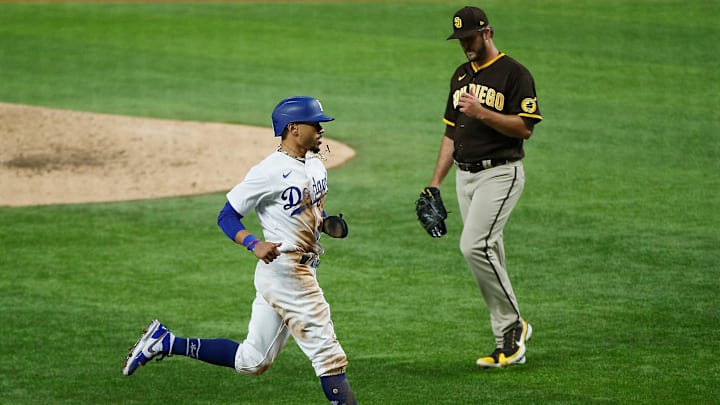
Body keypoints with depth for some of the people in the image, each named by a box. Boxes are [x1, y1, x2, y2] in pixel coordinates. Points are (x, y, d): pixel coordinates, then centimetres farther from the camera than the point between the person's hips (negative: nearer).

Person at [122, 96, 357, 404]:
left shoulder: (316, 165, 11)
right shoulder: (269, 172, -15)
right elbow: (226, 217, -11)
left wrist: (327, 224, 3)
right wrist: (255, 245, -28)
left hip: (303, 271, 9)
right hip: (283, 271, -9)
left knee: (252, 362, 12)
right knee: (327, 352, -7)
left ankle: (165, 342, 17)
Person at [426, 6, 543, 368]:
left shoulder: (514, 74, -7)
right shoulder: (461, 76, 16)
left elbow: (525, 128, -14)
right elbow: (452, 133, 21)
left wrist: (482, 113, -23)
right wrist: (436, 182, 16)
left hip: (500, 173, -8)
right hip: (465, 176, 8)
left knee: (475, 246, -21)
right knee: (488, 255, 6)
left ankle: (512, 323, -8)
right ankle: (509, 344, 9)